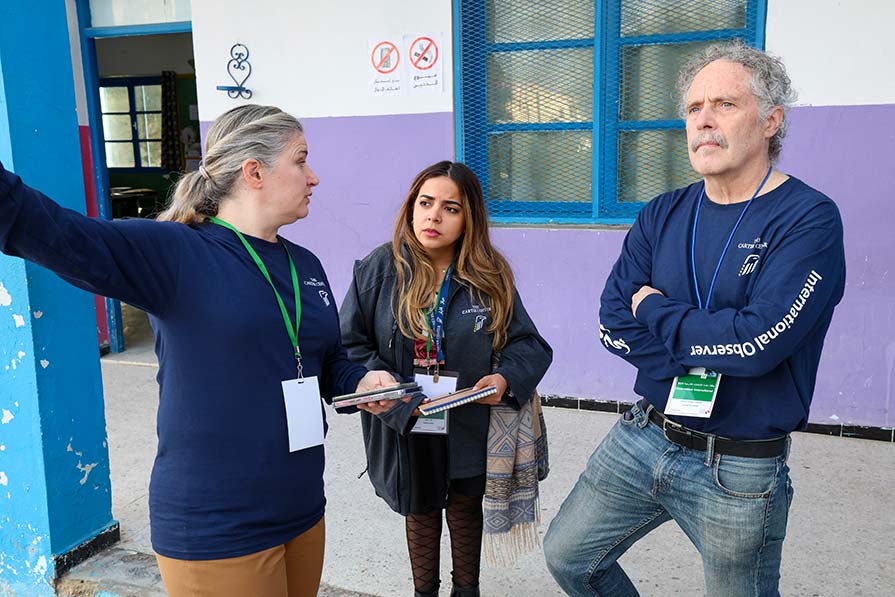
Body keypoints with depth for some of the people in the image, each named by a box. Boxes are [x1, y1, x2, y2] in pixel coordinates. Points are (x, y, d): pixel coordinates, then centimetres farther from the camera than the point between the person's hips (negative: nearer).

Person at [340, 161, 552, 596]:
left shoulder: (490, 276, -8)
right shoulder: (378, 269, -10)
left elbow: (529, 343, -5)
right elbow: (349, 345, -8)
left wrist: (505, 379, -25)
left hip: (470, 426, 0)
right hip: (403, 426, 0)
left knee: (466, 508, 20)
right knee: (421, 511, 21)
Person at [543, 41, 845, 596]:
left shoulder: (810, 218, -14)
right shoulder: (662, 216, 3)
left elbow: (758, 340, -26)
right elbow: (613, 326, -5)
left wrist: (654, 310, -12)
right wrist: (713, 343, -18)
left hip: (740, 472, -5)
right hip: (641, 439, 5)